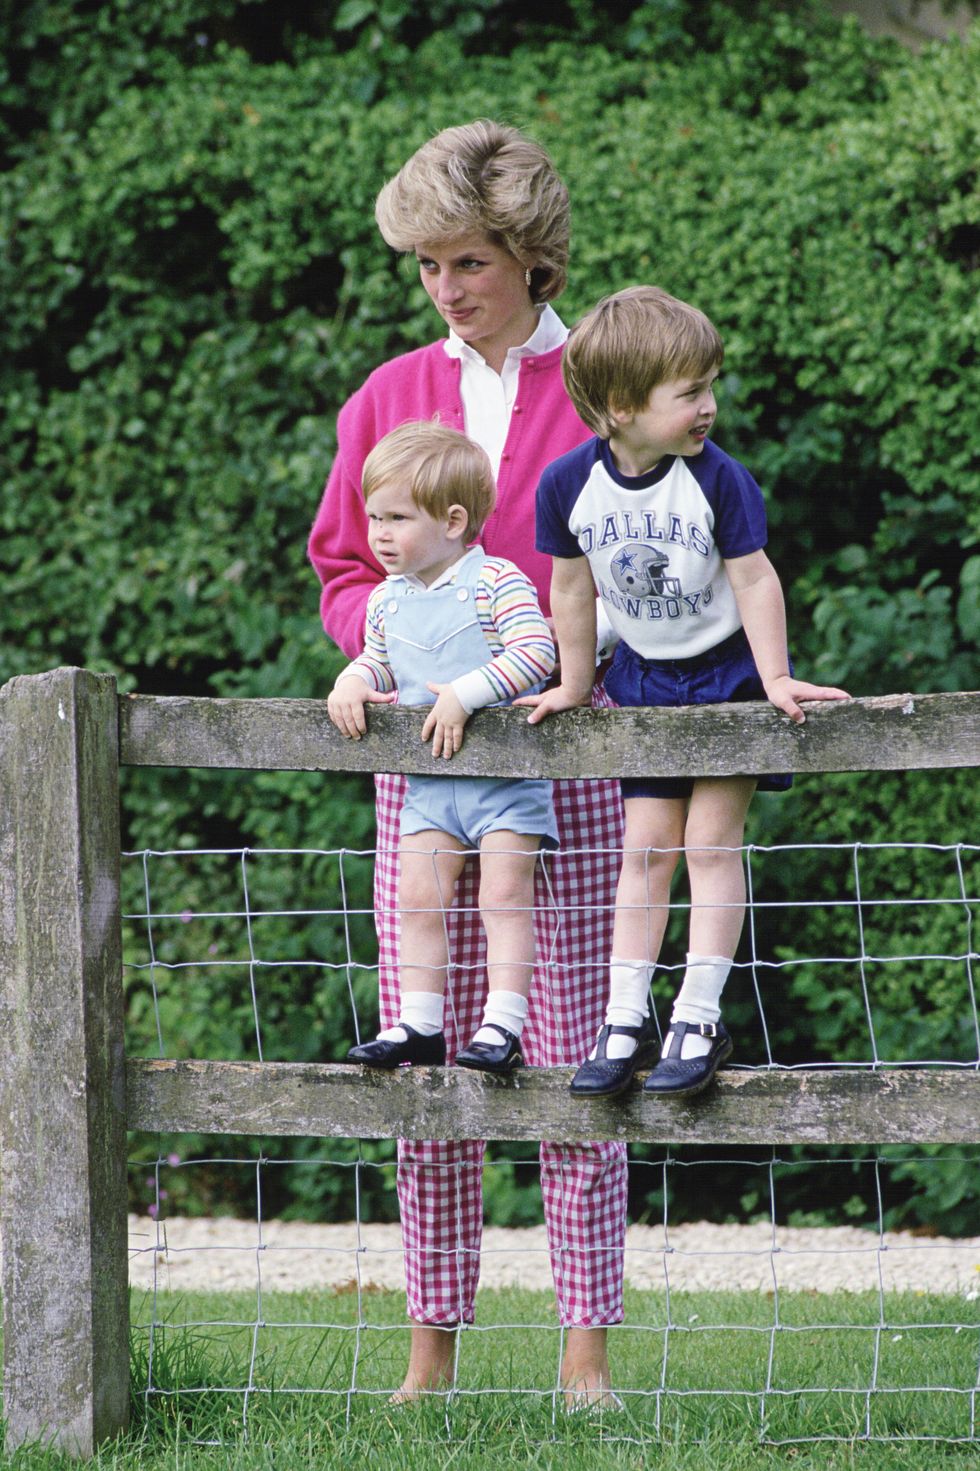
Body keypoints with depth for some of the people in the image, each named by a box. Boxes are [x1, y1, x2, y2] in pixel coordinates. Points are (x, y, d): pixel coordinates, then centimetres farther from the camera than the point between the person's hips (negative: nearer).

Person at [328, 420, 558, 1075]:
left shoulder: (496, 582, -12)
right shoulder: (389, 601, 9)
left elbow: (536, 652, -22)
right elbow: (378, 661, 20)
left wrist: (465, 692, -27)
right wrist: (354, 680, -3)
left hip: (507, 771, -6)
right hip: (429, 779, 6)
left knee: (505, 894, -10)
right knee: (419, 898, 3)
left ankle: (502, 1026, -10)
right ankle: (419, 1025, 9)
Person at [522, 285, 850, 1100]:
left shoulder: (718, 479, -20)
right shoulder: (569, 484, -13)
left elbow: (754, 578, -13)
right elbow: (573, 587, 1)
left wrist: (775, 679, -14)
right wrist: (574, 686, 10)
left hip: (728, 671, -3)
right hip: (646, 680, 3)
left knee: (711, 838, -7)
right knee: (646, 847, 4)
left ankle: (699, 1019, -3)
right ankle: (626, 1021, 6)